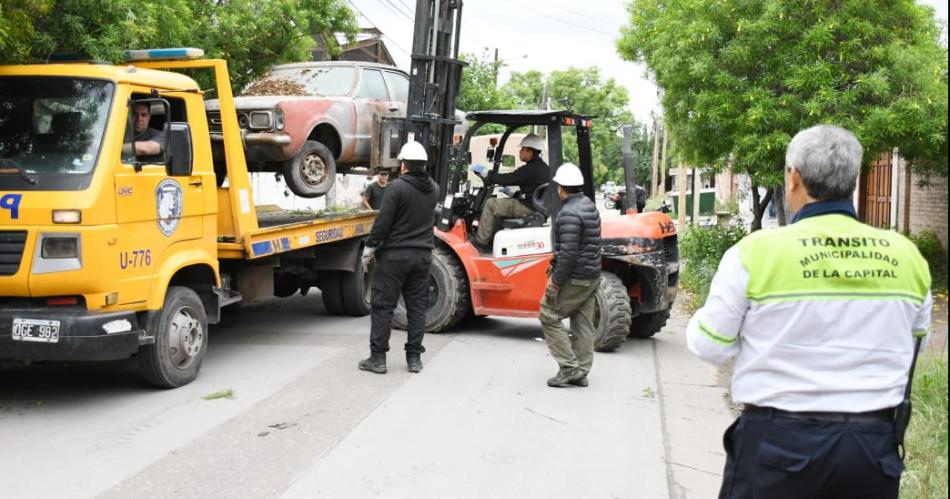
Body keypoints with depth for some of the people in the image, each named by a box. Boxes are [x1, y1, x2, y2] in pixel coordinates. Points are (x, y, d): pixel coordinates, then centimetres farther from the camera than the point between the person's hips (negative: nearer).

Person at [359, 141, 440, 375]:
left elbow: (383, 222, -15)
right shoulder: (433, 189, 6)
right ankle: (414, 357, 12)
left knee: (383, 306, 2)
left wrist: (370, 248, -4)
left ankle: (378, 358, 4)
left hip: (395, 255, -5)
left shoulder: (397, 187, -14)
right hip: (422, 256, 5)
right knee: (417, 307, 10)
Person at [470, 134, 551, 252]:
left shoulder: (531, 169, -19)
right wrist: (514, 194, 15)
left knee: (491, 204, -8)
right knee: (498, 204, 23)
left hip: (528, 208, -11)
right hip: (536, 206, 11)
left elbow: (507, 179, -18)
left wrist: (485, 173, -9)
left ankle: (480, 243, -4)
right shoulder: (542, 167, 13)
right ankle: (493, 240, 23)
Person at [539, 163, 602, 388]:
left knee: (549, 318, 1)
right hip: (591, 277, 9)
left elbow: (569, 253, -25)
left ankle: (569, 368, -1)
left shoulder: (569, 214, -20)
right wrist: (555, 265, 22)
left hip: (574, 278, -9)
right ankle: (581, 373, 16)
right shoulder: (589, 205, 11)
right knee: (583, 324, 11)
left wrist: (555, 282, -19)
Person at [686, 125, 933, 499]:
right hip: (874, 444, 3)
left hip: (779, 443, -3)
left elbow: (710, 345, -6)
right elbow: (915, 339, 12)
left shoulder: (756, 252, -14)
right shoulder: (906, 255, -3)